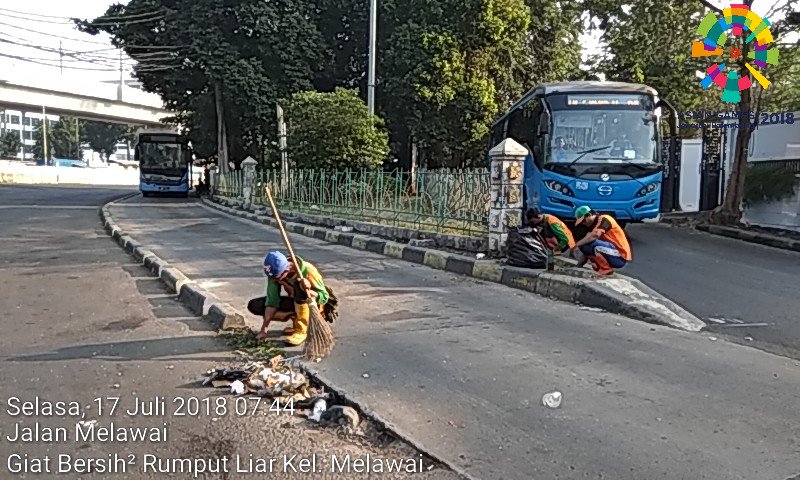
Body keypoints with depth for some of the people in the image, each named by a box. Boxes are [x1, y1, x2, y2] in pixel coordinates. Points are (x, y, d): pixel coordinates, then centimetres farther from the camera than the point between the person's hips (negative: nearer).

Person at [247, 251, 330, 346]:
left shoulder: (307, 271, -30)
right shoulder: (275, 273, -18)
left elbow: (324, 297, -25)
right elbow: (272, 301, -16)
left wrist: (308, 291, -45)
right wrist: (264, 329, -20)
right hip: (295, 303, 5)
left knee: (299, 287, -38)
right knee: (254, 306, -8)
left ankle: (302, 331, -23)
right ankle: (295, 318, -3)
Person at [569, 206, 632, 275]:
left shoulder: (603, 219, -12)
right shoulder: (594, 225, 15)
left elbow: (595, 235, -31)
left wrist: (576, 245, -28)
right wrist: (580, 263, 3)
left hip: (620, 257, -9)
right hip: (613, 255, 9)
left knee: (594, 244, -28)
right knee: (584, 245, 7)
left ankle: (606, 270, -13)